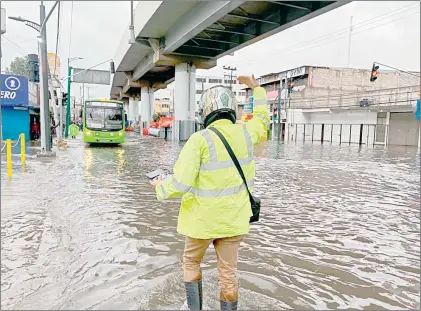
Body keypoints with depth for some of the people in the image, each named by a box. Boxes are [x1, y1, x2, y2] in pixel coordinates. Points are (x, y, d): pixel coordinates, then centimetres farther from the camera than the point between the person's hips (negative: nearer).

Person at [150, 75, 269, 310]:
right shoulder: (245, 133, -4)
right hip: (234, 219, 4)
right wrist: (257, 88, 29)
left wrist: (161, 187, -1)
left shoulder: (200, 140, -19)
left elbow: (181, 184, -22)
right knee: (228, 271, 15)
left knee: (191, 262, 22)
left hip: (203, 219, -3)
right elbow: (263, 119, 20)